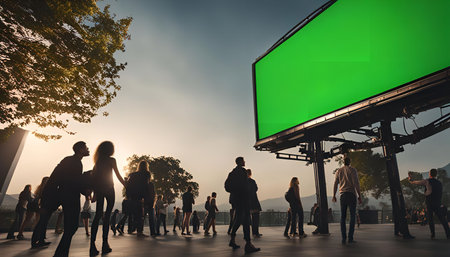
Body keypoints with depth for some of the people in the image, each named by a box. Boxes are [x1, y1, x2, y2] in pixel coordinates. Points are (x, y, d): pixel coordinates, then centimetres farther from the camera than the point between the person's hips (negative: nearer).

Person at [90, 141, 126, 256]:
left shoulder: (98, 161, 13)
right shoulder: (111, 160, -2)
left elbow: (93, 176, 11)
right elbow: (118, 176, -3)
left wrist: (95, 191, 14)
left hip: (98, 189, 5)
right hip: (108, 189, -5)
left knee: (98, 214, 5)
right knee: (107, 215, -2)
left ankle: (93, 245, -2)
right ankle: (105, 244, -2)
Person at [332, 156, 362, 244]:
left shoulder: (339, 171, 11)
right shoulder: (352, 170, -1)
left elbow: (335, 184, 9)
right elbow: (356, 183, -10)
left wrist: (334, 196, 16)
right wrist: (359, 196, -7)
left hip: (342, 195, 3)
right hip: (351, 194, -3)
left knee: (343, 217, 5)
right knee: (352, 216, 2)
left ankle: (343, 238, 0)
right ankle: (350, 237, -4)